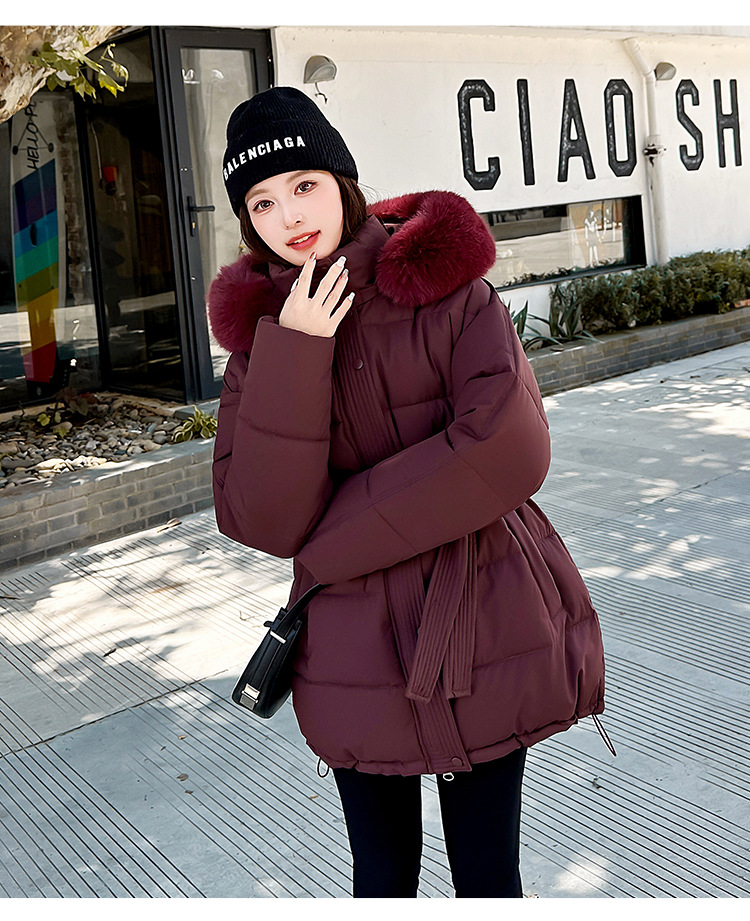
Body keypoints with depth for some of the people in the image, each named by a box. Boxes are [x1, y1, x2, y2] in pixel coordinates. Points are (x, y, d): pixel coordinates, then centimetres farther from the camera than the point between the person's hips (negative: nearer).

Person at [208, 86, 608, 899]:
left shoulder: (449, 290, -8)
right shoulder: (258, 335, -1)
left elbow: (510, 451, -21)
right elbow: (260, 520, -11)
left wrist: (335, 534, -16)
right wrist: (294, 354, -20)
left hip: (485, 634, -2)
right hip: (359, 657, 2)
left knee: (487, 872, 13)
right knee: (382, 876, 19)